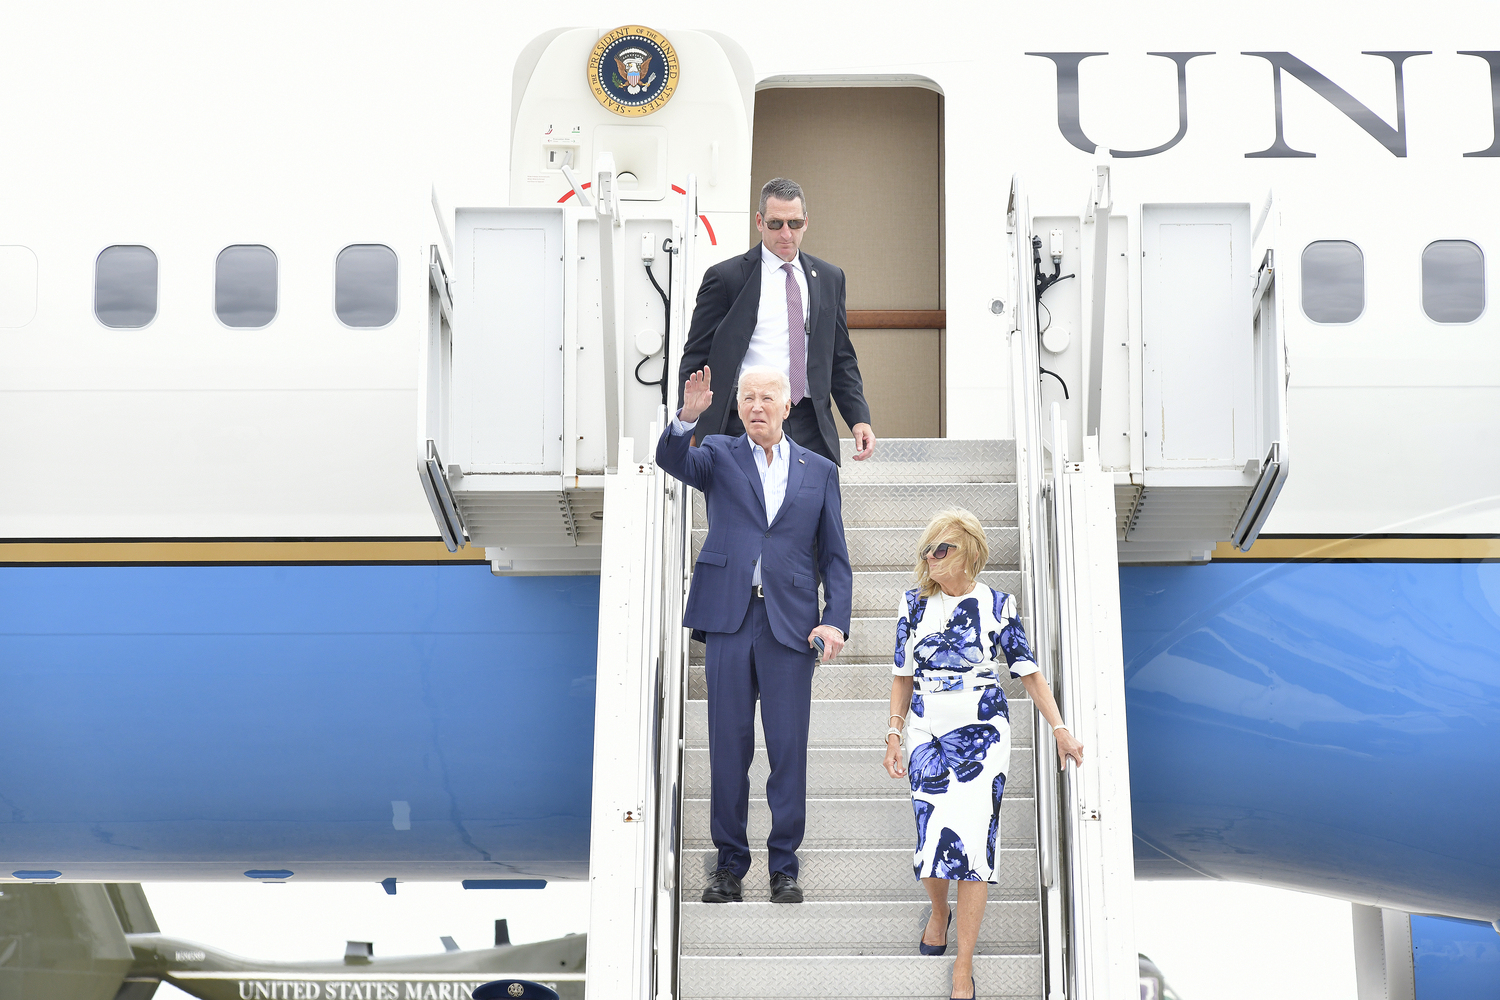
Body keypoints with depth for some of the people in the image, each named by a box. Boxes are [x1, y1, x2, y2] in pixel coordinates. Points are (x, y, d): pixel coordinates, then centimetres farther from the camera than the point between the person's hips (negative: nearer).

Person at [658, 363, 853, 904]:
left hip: (791, 624, 0)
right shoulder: (720, 455, 11)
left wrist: (835, 619, -3)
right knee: (728, 747, 3)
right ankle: (730, 864, 13)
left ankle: (784, 866, 9)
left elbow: (834, 556, 10)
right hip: (729, 618, 0)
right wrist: (688, 417, -30)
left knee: (788, 748, -1)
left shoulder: (819, 471, 12)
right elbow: (671, 459, -11)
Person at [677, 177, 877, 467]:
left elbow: (841, 359, 18)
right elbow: (695, 361, 2)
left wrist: (859, 419, 4)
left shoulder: (829, 278, 14)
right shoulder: (725, 277, 2)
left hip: (811, 431, 4)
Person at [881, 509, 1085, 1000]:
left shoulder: (997, 605, 0)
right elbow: (904, 676, 12)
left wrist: (1059, 729, -2)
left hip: (982, 735, -2)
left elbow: (1028, 671, 4)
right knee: (932, 836, -3)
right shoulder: (914, 604, 5)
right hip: (927, 733, 2)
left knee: (973, 840, -8)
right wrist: (893, 735, 6)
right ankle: (938, 911, 33)